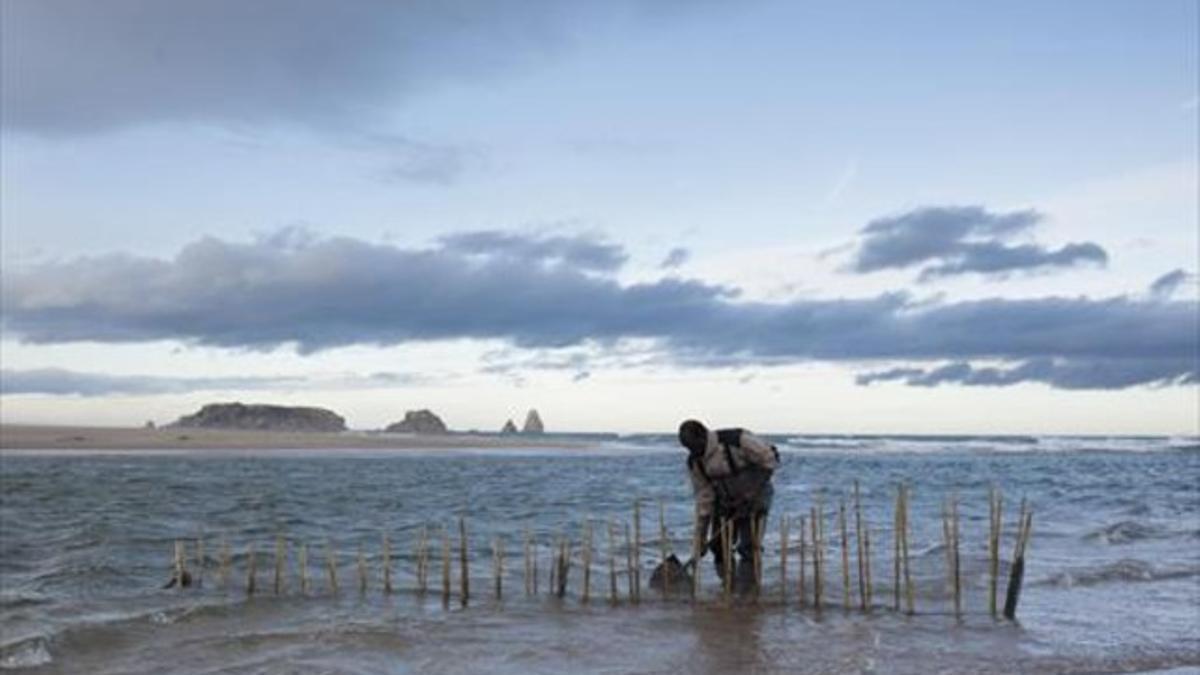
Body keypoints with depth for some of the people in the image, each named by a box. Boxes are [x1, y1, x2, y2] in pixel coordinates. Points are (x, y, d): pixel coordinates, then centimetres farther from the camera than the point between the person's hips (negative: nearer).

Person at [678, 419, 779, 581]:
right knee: (719, 545, 0)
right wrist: (701, 536, -6)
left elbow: (770, 458, -20)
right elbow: (703, 496, -4)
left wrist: (754, 491, -22)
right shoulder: (694, 462, -8)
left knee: (748, 548, -13)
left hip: (754, 499, -5)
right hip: (726, 502, 5)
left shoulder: (737, 440, -26)